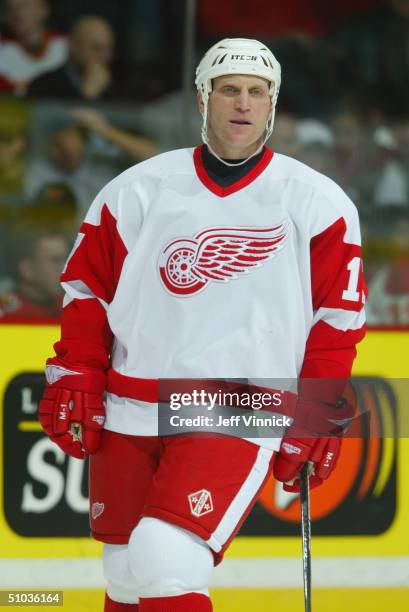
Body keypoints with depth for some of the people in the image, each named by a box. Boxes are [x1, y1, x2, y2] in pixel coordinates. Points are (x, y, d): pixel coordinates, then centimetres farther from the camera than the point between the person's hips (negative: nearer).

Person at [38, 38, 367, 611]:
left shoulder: (317, 204, 0)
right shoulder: (137, 191, 5)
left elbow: (337, 317, 4)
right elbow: (87, 290, 12)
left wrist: (316, 424, 1)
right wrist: (73, 382, 4)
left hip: (238, 420, -3)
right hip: (128, 416, 3)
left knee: (164, 560, -23)